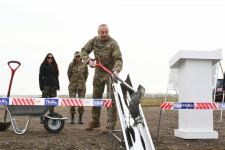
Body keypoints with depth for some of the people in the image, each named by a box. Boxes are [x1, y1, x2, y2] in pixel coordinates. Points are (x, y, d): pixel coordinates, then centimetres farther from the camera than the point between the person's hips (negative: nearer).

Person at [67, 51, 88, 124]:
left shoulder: (84, 64, 1)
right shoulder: (71, 64, -1)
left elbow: (86, 74, 11)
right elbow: (69, 73, 9)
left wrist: (83, 81, 11)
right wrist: (71, 81, 12)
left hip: (81, 85, 1)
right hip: (72, 86, 0)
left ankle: (80, 118, 9)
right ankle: (72, 118, 6)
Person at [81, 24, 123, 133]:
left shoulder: (113, 43, -17)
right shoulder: (94, 41, -2)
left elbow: (118, 59, -24)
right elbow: (84, 51, 4)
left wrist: (116, 70, -42)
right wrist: (88, 60, -16)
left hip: (110, 73, -5)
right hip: (98, 72, 5)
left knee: (111, 99, -8)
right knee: (96, 98, 12)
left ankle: (111, 125, -4)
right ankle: (95, 121, 25)